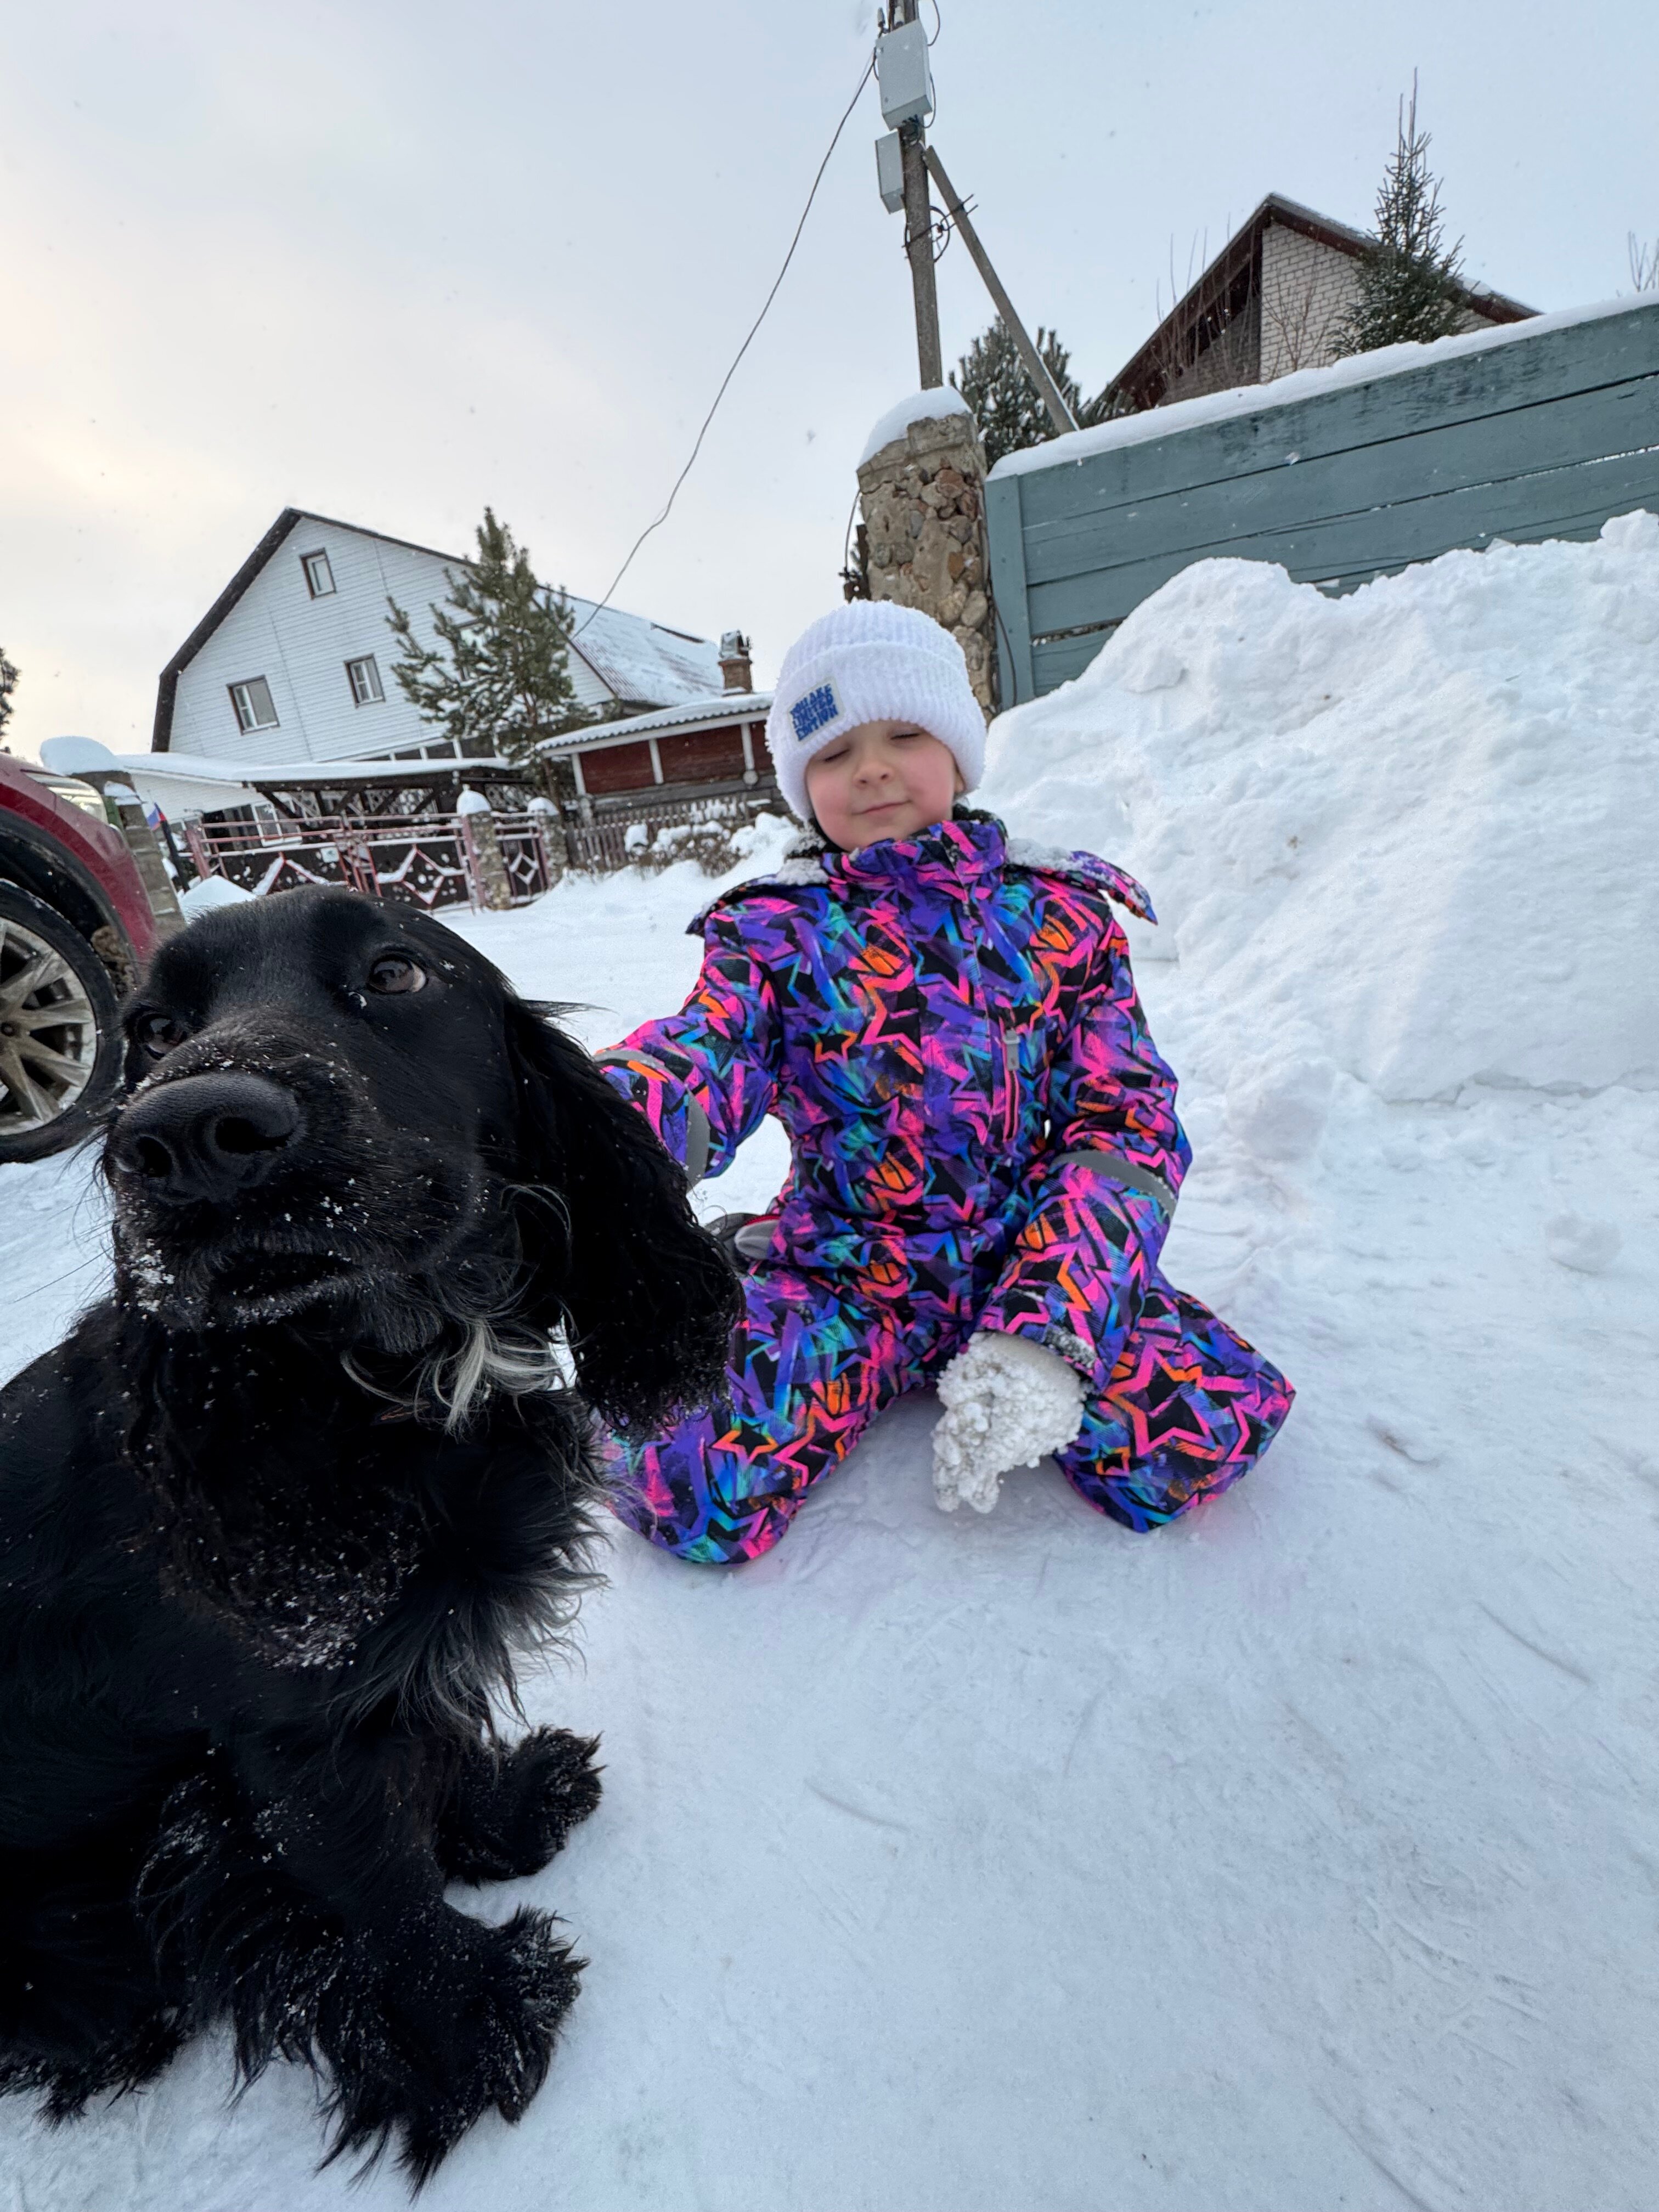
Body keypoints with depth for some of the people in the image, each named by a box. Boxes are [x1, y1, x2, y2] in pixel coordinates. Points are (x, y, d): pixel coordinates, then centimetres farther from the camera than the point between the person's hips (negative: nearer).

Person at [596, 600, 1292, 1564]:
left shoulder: (1058, 911, 2)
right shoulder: (777, 933, 0)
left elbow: (1129, 1119, -4)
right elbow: (705, 1053, -19)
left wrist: (1045, 1338, -18)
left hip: (1036, 1260, 1)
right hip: (848, 1271, 0)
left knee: (1210, 1428, -23)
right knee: (689, 1484, -21)